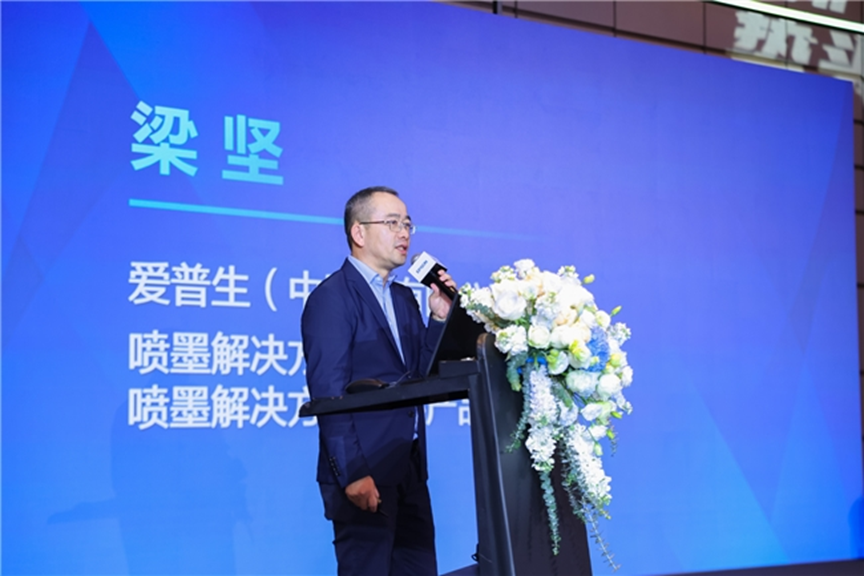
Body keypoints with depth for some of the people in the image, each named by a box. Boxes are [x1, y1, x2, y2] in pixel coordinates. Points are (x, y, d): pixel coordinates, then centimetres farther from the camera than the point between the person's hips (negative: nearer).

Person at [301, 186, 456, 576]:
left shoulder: (403, 298, 17)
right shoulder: (332, 298, -9)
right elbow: (328, 391, -16)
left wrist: (439, 318, 1)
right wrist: (352, 474, -20)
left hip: (409, 470, 8)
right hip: (364, 473, -8)